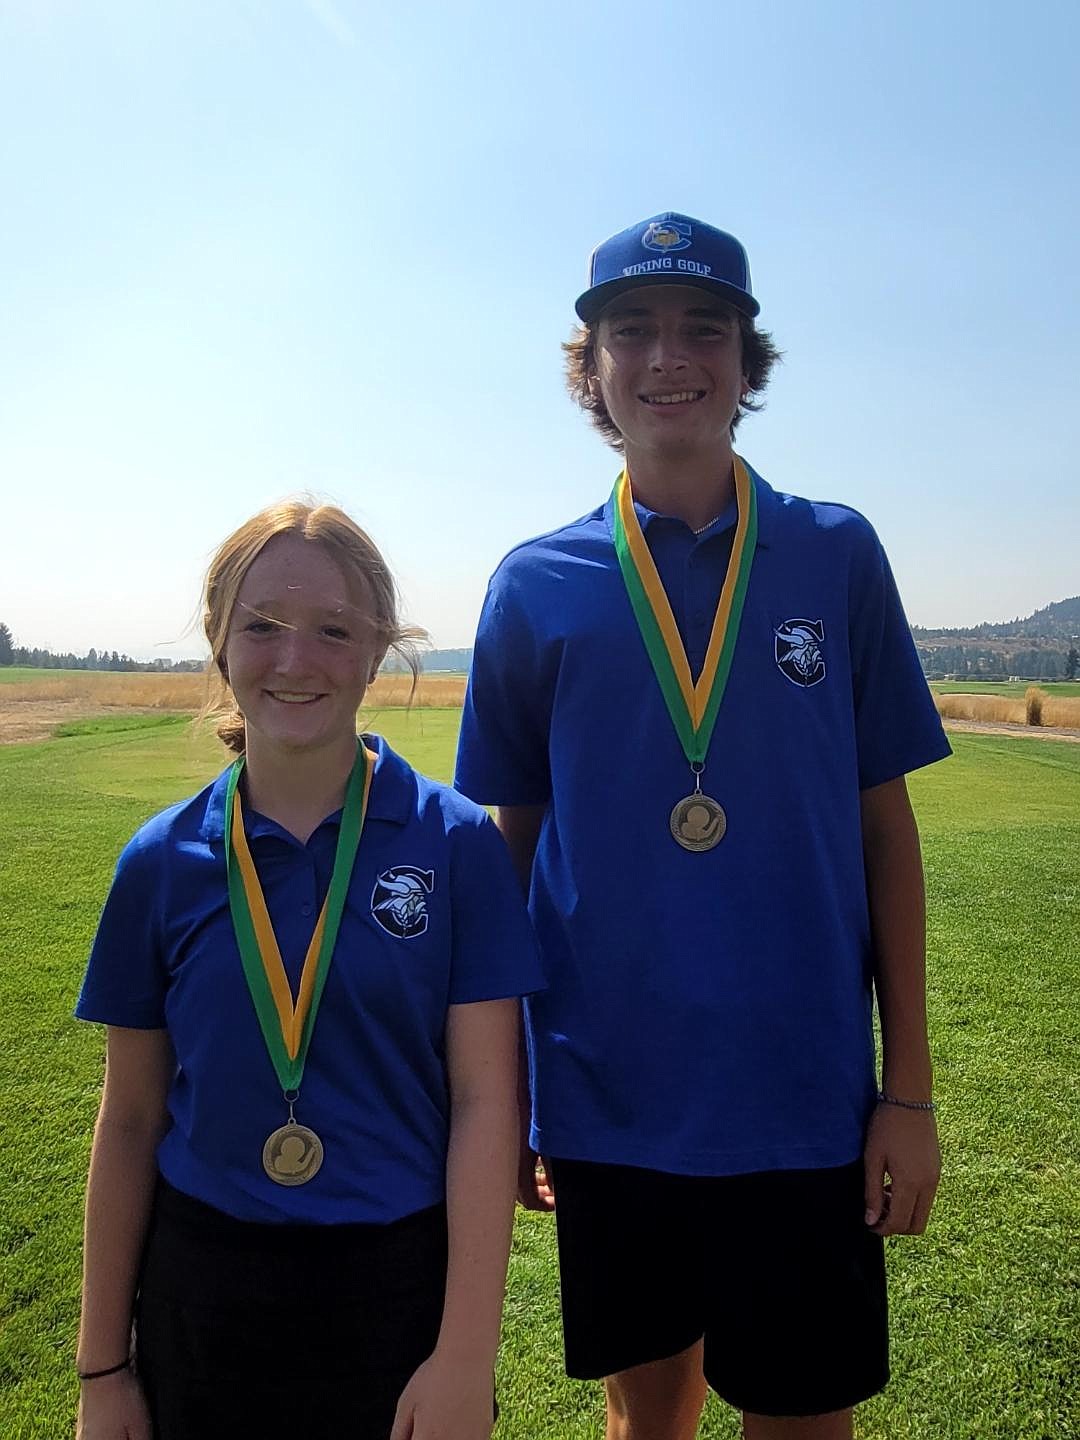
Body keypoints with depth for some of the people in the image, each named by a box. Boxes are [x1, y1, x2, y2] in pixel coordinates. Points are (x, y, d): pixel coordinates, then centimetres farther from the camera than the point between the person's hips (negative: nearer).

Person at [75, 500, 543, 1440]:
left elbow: (483, 1102, -9)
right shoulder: (163, 862, -4)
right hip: (203, 1295, 2)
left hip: (401, 1286, -1)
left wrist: (466, 1354, -11)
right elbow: (131, 1120, 2)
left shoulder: (456, 843, -11)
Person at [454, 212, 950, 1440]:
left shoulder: (836, 558, -1)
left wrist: (909, 1086, -1)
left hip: (806, 1105, 0)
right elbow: (511, 843, 4)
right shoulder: (536, 586, -1)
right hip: (606, 1104, 1)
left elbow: (885, 821, 1)